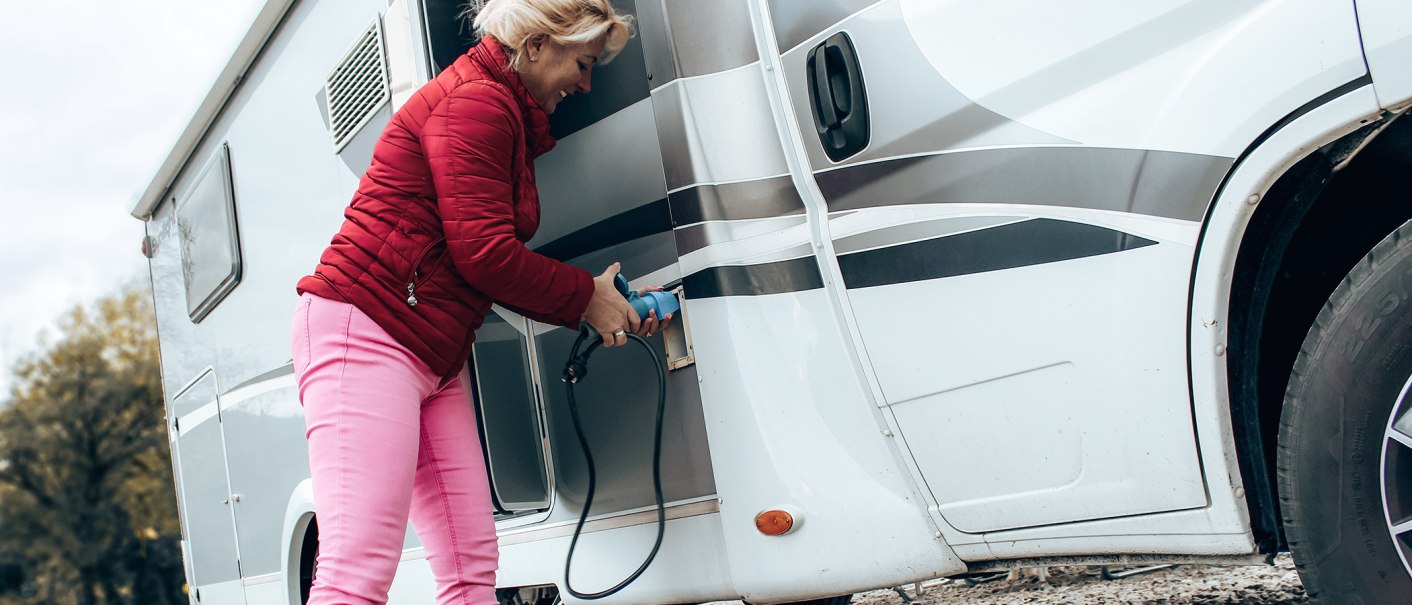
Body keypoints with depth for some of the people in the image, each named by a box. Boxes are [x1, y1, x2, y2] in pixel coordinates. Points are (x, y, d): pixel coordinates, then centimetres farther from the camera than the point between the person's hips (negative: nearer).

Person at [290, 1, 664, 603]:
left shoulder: (507, 119, 22)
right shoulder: (476, 101, -10)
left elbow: (506, 272, 16)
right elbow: (482, 253, -17)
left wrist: (609, 307, 9)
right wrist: (586, 296, -4)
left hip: (435, 358, 11)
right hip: (365, 331, -11)